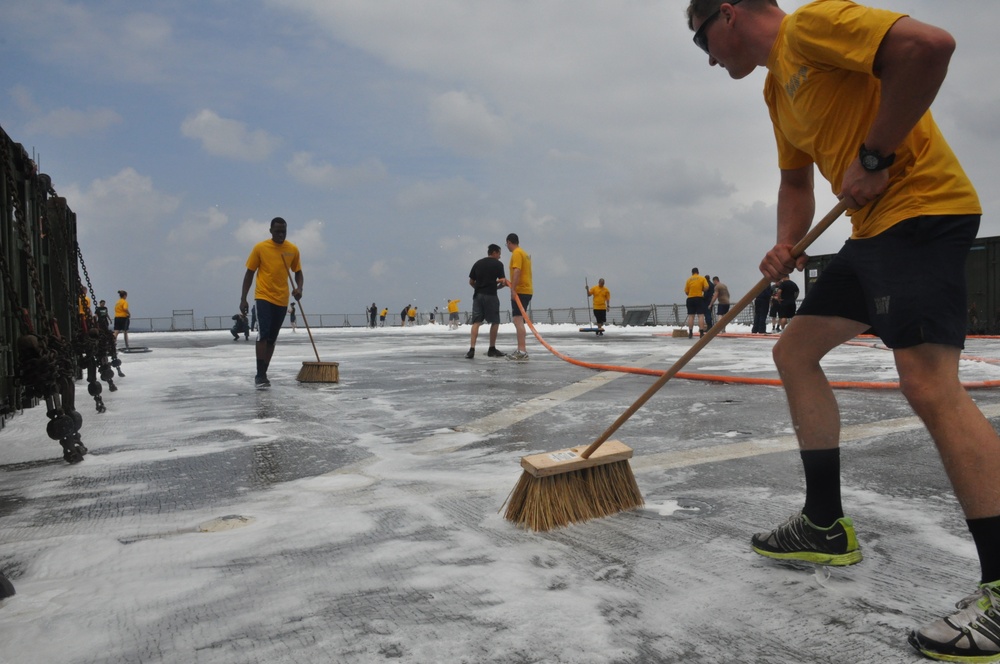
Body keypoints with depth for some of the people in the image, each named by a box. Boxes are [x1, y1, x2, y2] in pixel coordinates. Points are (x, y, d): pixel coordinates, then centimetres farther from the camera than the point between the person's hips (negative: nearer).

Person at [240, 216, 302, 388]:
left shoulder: (293, 250, 2)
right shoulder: (260, 248, -5)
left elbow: (298, 273, 12)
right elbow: (249, 273, 1)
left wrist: (299, 288, -10)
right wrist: (243, 299, -2)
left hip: (282, 300, 3)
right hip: (263, 297, -3)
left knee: (272, 338, 9)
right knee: (263, 334, -15)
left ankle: (263, 373, 20)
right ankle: (260, 375, -11)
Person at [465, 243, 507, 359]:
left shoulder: (477, 263, 13)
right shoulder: (498, 264, -1)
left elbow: (471, 282, 13)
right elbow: (503, 281, -7)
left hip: (478, 295, 5)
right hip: (491, 296, -4)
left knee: (476, 322, 1)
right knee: (495, 322, 8)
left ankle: (472, 349, -9)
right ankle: (492, 349, 12)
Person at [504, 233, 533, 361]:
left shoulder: (516, 253, -9)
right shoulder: (524, 253, 21)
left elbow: (517, 271, -21)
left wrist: (513, 289, -26)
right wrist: (510, 283, 30)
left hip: (520, 291, -10)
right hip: (526, 290, 10)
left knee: (518, 320, -14)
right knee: (519, 321, 14)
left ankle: (522, 352, -19)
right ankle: (521, 350, 17)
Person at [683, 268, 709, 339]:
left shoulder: (689, 279, 7)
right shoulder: (702, 278, 3)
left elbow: (686, 291, 4)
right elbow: (706, 287, -10)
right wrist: (702, 290, 9)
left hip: (690, 299, 2)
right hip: (699, 298, -2)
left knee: (691, 316, 5)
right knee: (701, 315, -3)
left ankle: (690, 333, 5)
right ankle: (701, 332, -11)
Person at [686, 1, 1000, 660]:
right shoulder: (777, 85, 21)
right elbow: (797, 182, 24)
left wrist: (874, 156, -19)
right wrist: (787, 245, 6)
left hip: (921, 206, -10)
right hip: (874, 229, 10)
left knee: (931, 385, -21)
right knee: (795, 350, 9)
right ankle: (827, 526, 16)